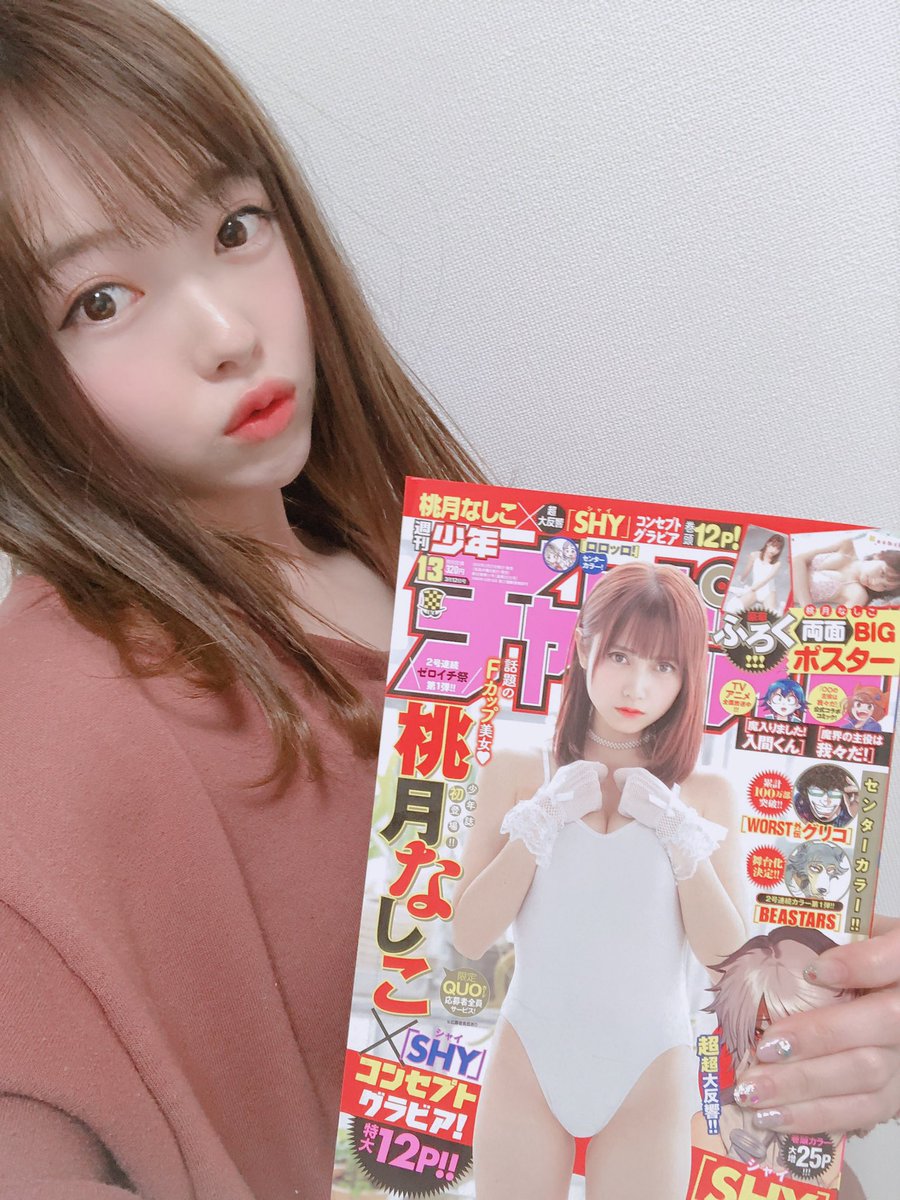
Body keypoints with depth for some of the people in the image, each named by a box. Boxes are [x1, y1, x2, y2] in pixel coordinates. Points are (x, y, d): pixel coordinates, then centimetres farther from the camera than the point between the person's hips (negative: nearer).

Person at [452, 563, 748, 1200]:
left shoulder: (704, 795, -4)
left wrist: (680, 835, -16)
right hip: (529, 1059, 0)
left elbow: (728, 956, -7)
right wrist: (542, 819, -16)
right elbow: (470, 937, -9)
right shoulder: (518, 774, -4)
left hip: (649, 1074, 0)